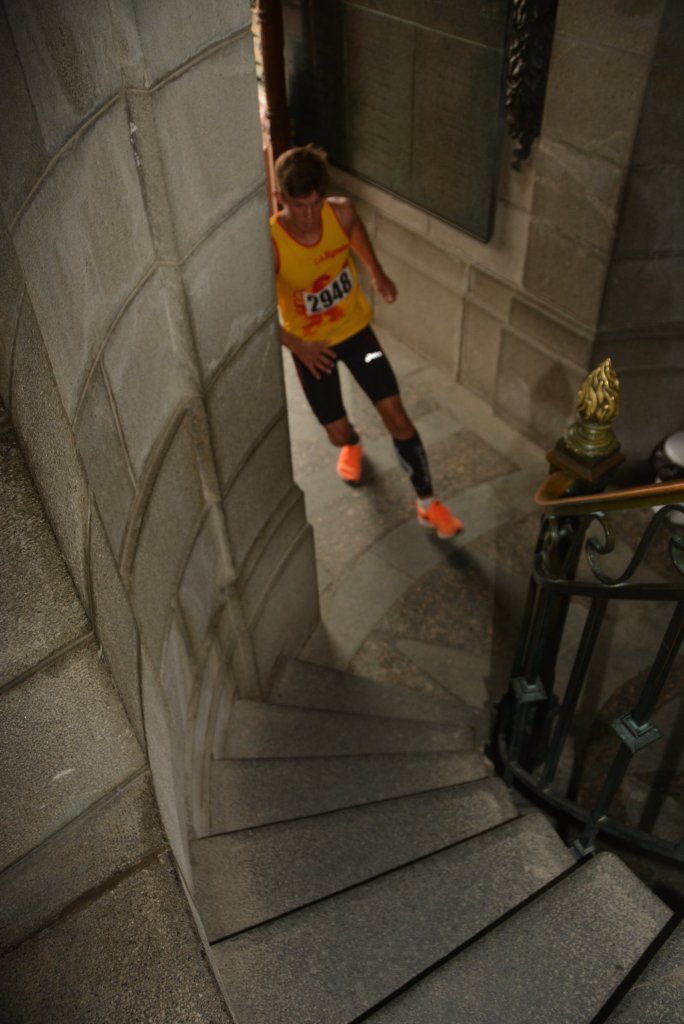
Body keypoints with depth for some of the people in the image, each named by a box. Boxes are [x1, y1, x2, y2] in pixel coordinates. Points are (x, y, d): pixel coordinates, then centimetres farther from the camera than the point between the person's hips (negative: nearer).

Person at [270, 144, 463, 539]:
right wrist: (297, 346, -26)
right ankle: (353, 443, 49)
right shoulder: (269, 244, -29)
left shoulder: (342, 212, -19)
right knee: (338, 434, 7)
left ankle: (427, 503, 11)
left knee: (397, 416, -4)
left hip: (355, 328, 2)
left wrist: (378, 273, 21)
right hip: (311, 345, -2)